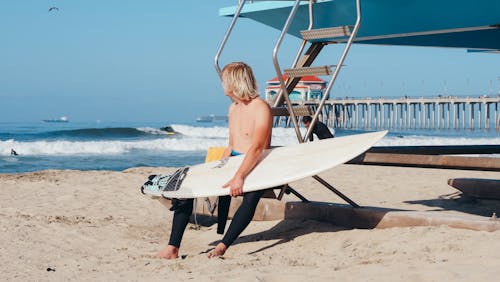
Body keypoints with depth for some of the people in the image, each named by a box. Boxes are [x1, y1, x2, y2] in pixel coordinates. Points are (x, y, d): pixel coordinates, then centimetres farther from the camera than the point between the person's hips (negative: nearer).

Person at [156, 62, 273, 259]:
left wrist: (239, 177, -39)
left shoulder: (261, 109, -14)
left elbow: (257, 148, -28)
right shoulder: (233, 109, 14)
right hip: (233, 168, 8)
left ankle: (223, 246, -43)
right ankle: (173, 247, -10)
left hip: (254, 170, -8)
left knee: (251, 196, -40)